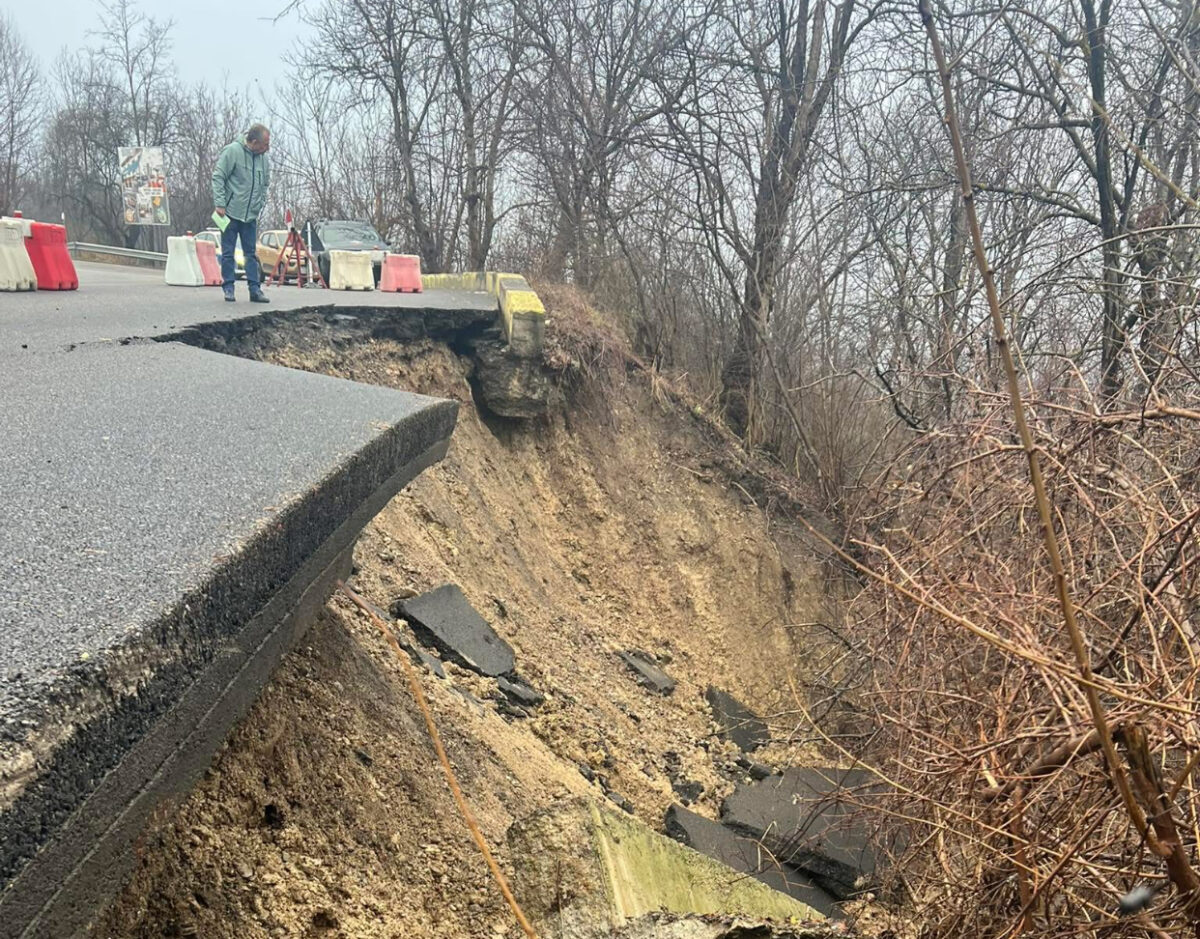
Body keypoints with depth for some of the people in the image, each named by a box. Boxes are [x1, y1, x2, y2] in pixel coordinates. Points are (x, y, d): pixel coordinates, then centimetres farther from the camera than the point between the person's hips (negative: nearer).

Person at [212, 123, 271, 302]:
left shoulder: (265, 159, 5)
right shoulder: (232, 151, -10)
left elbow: (265, 185, 16)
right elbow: (218, 177, -9)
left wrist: (259, 206, 7)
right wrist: (219, 204, -14)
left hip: (251, 214, 5)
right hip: (230, 212, -4)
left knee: (251, 253, 6)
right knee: (228, 253, 2)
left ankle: (255, 288, 8)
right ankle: (228, 287, 8)